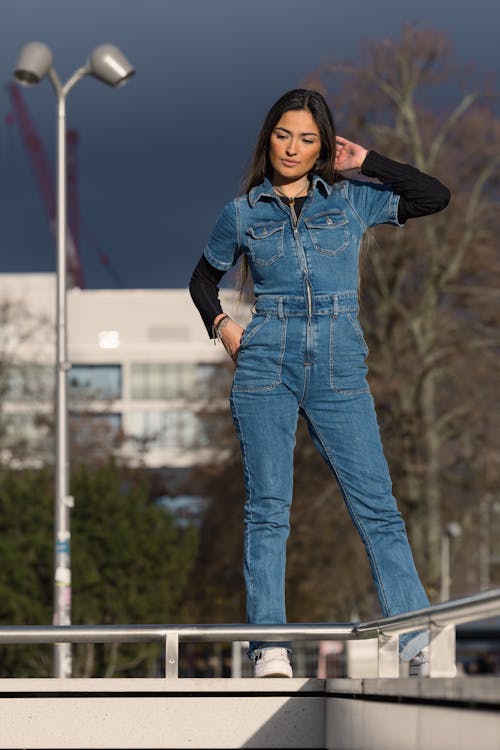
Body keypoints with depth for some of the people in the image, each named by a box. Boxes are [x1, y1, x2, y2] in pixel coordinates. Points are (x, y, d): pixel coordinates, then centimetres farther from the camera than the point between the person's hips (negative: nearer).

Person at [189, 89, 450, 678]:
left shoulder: (351, 200, 9)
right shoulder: (243, 213, 10)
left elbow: (435, 197, 4)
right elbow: (203, 279, 23)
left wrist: (366, 163, 3)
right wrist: (219, 325, 5)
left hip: (339, 369, 0)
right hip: (266, 365, 0)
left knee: (376, 504, -4)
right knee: (267, 508, -3)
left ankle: (417, 643, -4)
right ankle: (269, 647, -3)